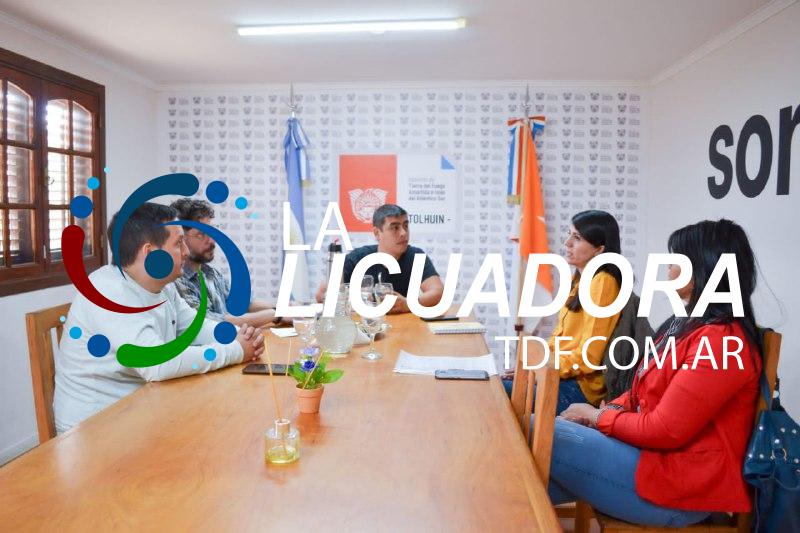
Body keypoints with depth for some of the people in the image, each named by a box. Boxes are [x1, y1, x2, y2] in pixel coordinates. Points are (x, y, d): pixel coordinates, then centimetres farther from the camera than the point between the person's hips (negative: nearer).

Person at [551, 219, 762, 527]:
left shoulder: (720, 340, -21)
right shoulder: (689, 324, 12)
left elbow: (665, 430, -22)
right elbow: (646, 391, 19)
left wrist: (600, 416, -8)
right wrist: (611, 409, 0)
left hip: (680, 487, -9)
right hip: (654, 453, 9)